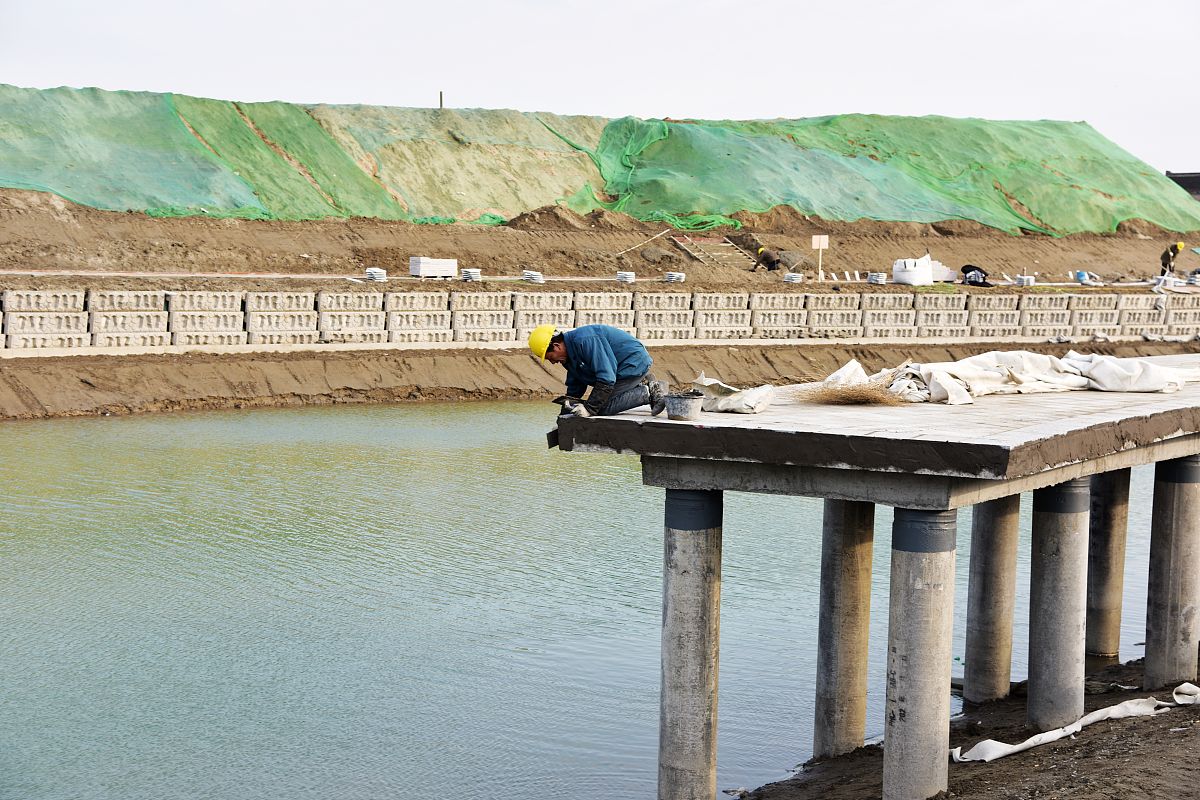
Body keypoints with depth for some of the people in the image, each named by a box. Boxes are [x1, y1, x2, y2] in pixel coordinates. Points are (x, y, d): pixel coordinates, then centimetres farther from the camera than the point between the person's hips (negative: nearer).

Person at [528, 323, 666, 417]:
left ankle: (647, 393, -11)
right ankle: (644, 386, 10)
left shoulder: (584, 341, -26)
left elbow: (606, 378, -31)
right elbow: (574, 389, 19)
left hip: (634, 363, -11)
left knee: (602, 408, -16)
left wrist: (589, 409, -29)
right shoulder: (570, 354, 8)